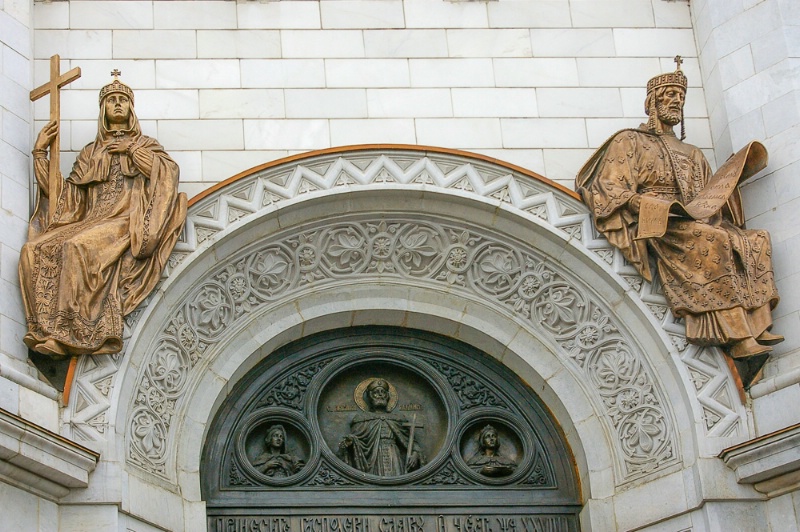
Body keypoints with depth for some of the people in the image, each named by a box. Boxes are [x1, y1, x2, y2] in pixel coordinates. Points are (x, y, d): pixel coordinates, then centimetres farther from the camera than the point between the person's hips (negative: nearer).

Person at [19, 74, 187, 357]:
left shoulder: (144, 144, 21)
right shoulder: (91, 153, 28)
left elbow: (170, 171, 1)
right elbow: (67, 195, 17)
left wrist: (132, 150, 0)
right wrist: (40, 153, 14)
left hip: (126, 222, -4)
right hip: (91, 221, 4)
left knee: (78, 247, -36)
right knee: (34, 250, -24)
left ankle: (73, 332, -37)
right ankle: (48, 332, -32)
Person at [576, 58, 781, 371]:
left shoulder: (692, 155, 32)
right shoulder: (630, 142, 14)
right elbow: (609, 190, 0)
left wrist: (731, 180, 2)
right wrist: (644, 204, -17)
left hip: (699, 222, 6)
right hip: (659, 227, -6)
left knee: (755, 241, -21)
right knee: (713, 242, -35)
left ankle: (756, 331, -33)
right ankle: (742, 342, -41)